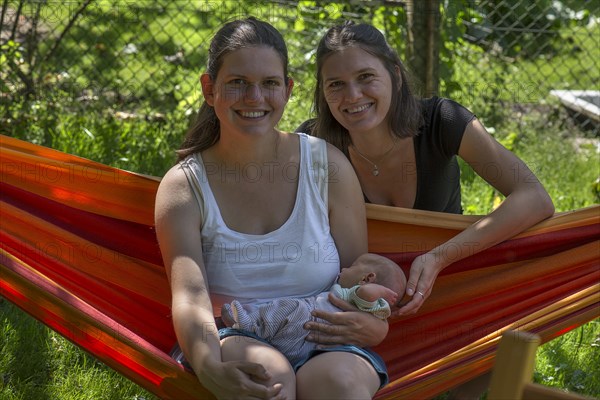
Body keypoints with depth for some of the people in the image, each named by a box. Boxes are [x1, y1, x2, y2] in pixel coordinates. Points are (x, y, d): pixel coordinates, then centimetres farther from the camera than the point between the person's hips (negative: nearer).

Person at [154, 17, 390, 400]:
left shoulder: (328, 165, 2)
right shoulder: (184, 186, -1)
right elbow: (189, 294, -16)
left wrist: (374, 324, -18)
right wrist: (209, 367, -37)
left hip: (325, 345, 1)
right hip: (233, 342, 0)